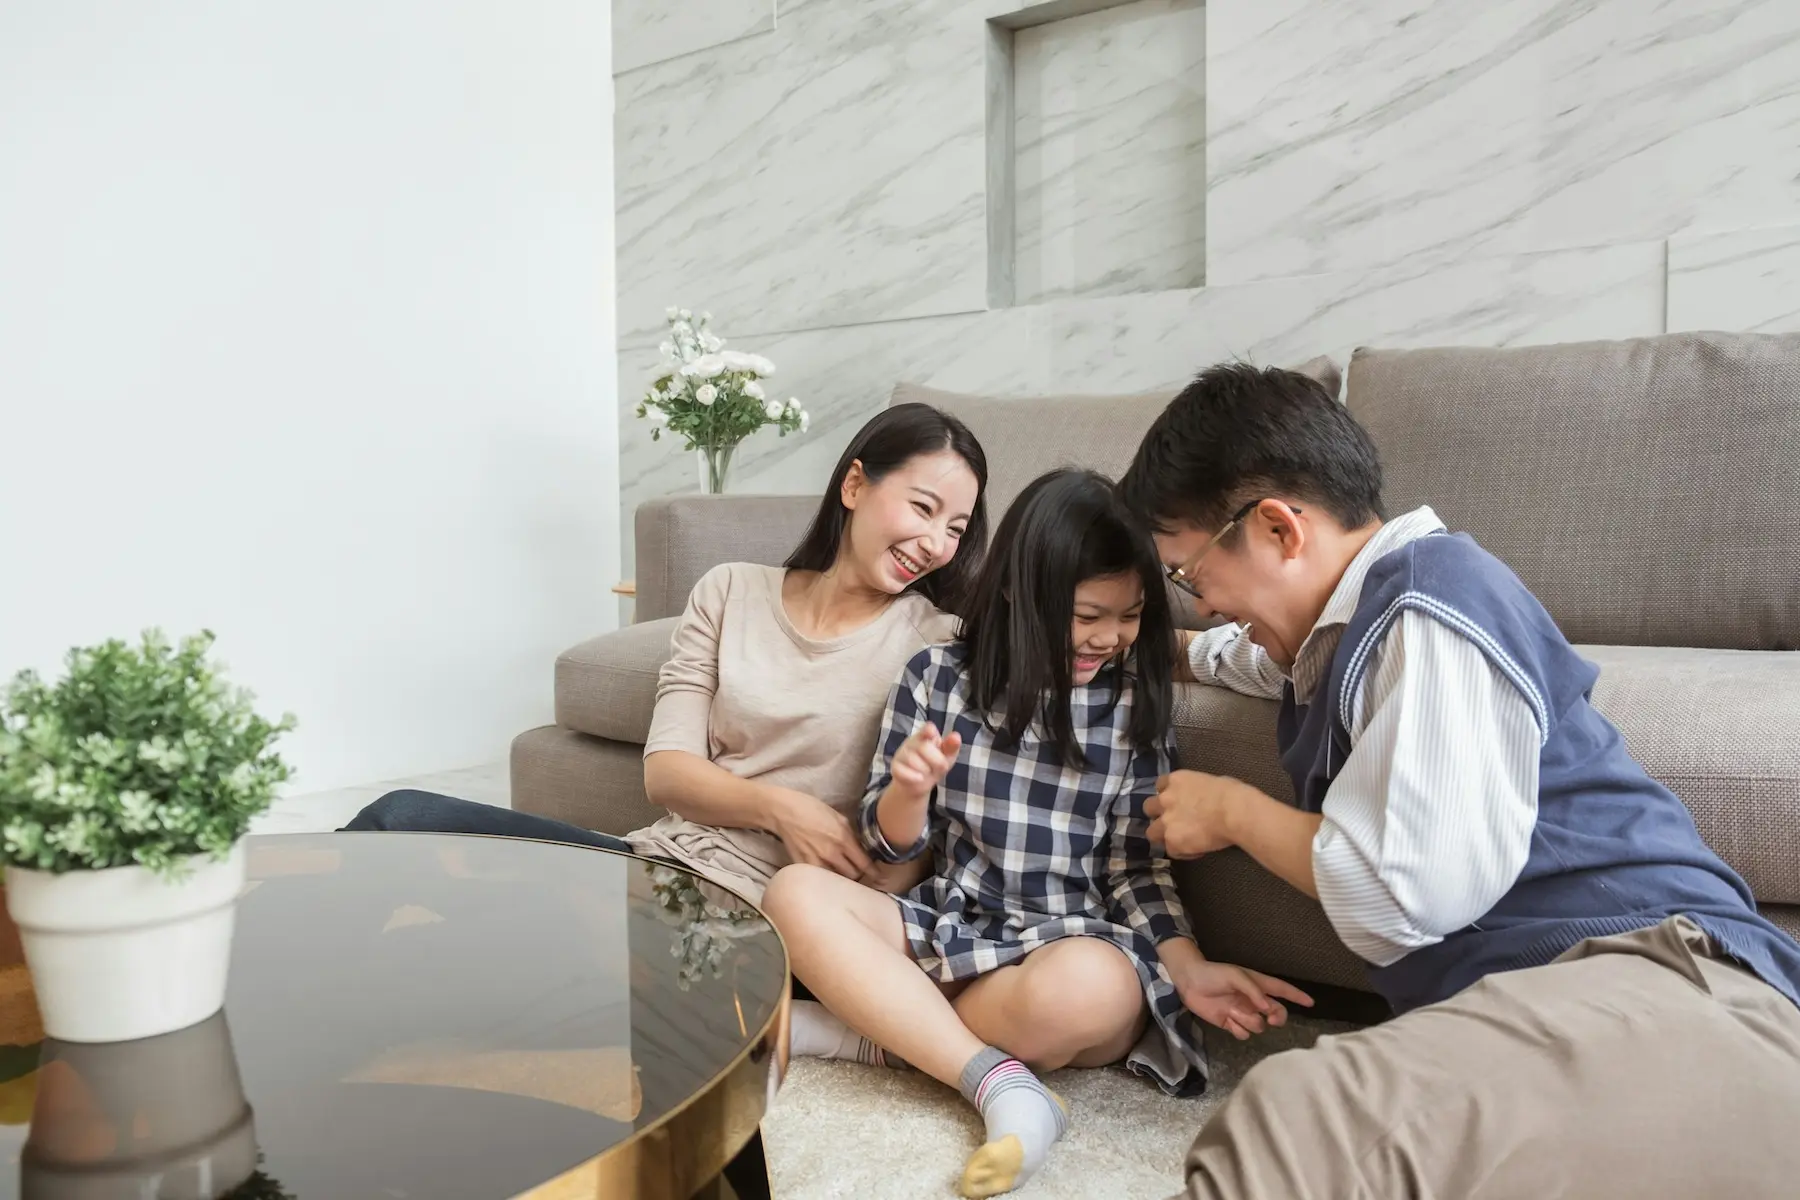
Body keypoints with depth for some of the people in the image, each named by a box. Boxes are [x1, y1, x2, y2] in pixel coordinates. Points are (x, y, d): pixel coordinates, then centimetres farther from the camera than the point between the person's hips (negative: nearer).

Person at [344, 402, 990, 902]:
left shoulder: (937, 643, 0)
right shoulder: (731, 593, 8)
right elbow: (665, 770, 1)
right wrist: (781, 807, -16)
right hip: (657, 858, 4)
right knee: (403, 817, -13)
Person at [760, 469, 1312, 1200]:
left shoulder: (1136, 704, -1)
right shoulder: (937, 676, -1)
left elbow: (1135, 866, 2)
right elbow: (890, 843, 3)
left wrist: (1188, 968, -15)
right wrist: (910, 790, -20)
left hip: (1073, 947, -2)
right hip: (951, 931, 2)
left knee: (1086, 987, -38)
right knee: (794, 894, -22)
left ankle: (879, 1026, -14)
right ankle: (1000, 1082, -28)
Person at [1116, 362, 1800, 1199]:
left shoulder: (1430, 599, -8)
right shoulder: (1355, 617, 22)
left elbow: (1400, 895, -18)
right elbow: (1245, 652, 50)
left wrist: (1228, 809, -2)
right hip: (1533, 1005, 10)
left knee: (1295, 1120, -40)